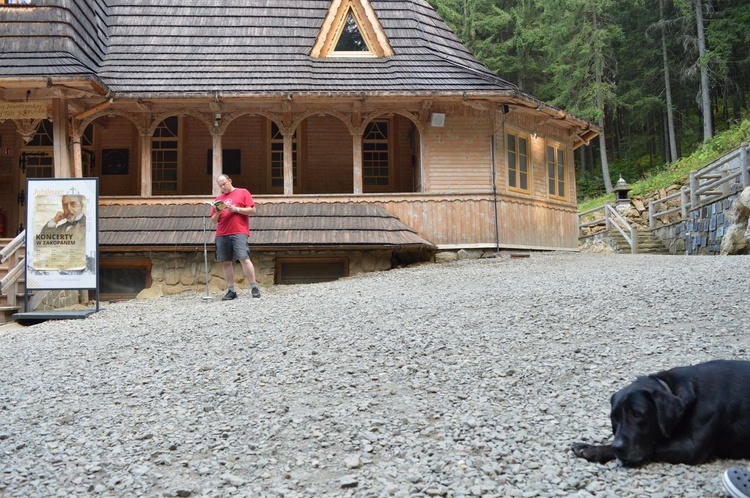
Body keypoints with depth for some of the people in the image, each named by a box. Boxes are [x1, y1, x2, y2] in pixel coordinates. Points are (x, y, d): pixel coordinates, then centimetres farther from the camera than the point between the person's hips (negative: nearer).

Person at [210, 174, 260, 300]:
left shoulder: (243, 192, 8)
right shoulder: (218, 199, 20)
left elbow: (252, 210, 0)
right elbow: (213, 220, 20)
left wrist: (236, 209, -11)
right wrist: (217, 213, -2)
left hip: (239, 233, -5)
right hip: (222, 235, 5)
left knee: (244, 258, -15)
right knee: (226, 262, 1)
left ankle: (254, 288, -11)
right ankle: (231, 291, 4)